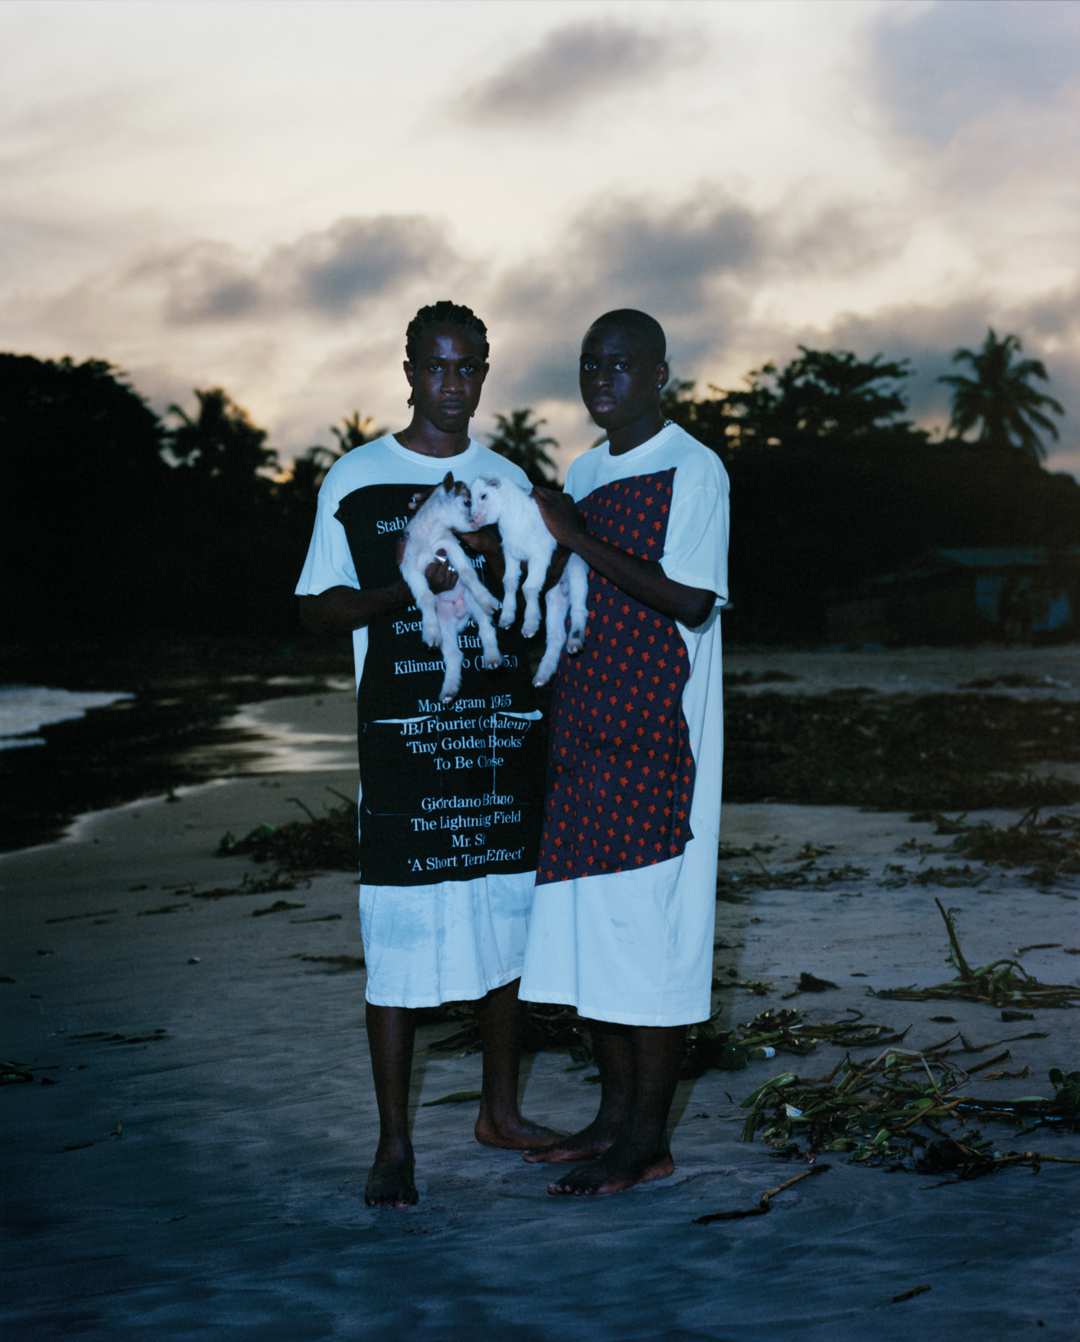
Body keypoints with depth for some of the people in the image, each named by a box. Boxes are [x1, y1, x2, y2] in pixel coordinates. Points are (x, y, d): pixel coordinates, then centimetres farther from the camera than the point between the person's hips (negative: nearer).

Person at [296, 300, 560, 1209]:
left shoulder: (508, 480, 13)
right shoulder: (356, 481, 2)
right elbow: (319, 608, 1)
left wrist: (491, 561, -8)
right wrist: (402, 587, -16)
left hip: (506, 734, 4)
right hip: (405, 739, -4)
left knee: (511, 926, 9)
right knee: (401, 937, -4)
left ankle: (501, 1110, 24)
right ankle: (395, 1144, 5)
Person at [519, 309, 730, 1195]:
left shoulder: (693, 472, -8)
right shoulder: (583, 473, 16)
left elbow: (692, 601, -19)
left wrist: (580, 540, -19)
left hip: (656, 739, -8)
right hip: (586, 732, 8)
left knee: (648, 926, -5)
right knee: (592, 923, 10)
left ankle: (648, 1143, 3)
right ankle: (616, 1115, 21)